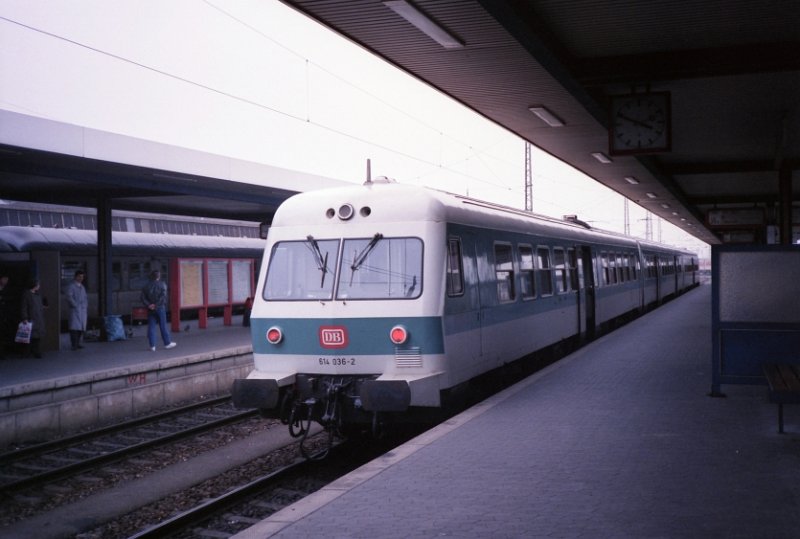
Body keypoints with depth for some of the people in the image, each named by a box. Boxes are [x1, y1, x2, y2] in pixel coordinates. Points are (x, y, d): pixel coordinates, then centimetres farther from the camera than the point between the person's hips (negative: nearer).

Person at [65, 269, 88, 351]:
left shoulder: (82, 287, 21)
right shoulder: (71, 286, -2)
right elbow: (69, 297, -11)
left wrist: (86, 306, 14)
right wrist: (76, 305, -13)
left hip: (83, 310, 7)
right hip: (75, 310, -7)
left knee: (82, 327, 5)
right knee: (75, 326, -13)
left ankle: (78, 343, 12)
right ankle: (74, 344, -15)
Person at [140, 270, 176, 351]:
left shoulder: (146, 286, 7)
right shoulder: (162, 284, -4)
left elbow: (143, 298, -1)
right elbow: (163, 296, -16)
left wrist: (148, 305, -8)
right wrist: (156, 305, -14)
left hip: (150, 309, 3)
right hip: (160, 308, -3)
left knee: (151, 327, 4)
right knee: (163, 326, 4)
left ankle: (152, 345, 2)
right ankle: (167, 343, 12)